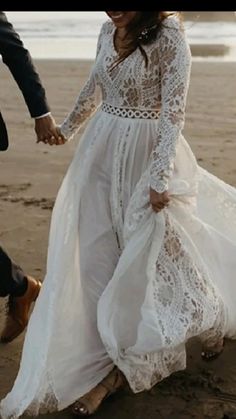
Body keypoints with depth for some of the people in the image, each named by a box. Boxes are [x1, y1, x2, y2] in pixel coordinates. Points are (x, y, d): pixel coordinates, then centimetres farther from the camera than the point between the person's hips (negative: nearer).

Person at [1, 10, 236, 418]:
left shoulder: (169, 36, -16)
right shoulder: (108, 31, 4)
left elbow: (174, 110, -18)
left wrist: (160, 177, -22)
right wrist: (66, 127, 31)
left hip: (146, 154, -6)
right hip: (102, 149, 7)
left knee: (153, 250, 6)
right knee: (98, 256, 5)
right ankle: (107, 365, 18)